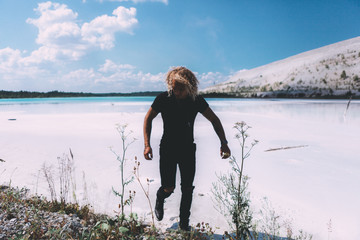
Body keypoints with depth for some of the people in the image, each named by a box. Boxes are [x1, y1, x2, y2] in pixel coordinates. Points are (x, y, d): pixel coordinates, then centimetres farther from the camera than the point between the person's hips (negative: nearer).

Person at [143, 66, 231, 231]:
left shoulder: (197, 100, -11)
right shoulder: (164, 98, -14)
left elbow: (214, 120, -2)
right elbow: (148, 118, -4)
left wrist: (223, 142, -15)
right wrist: (147, 144, -14)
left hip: (188, 149, 2)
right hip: (168, 149, -1)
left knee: (187, 189, 3)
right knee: (169, 188, -6)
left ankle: (184, 223, 25)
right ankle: (160, 199, 32)